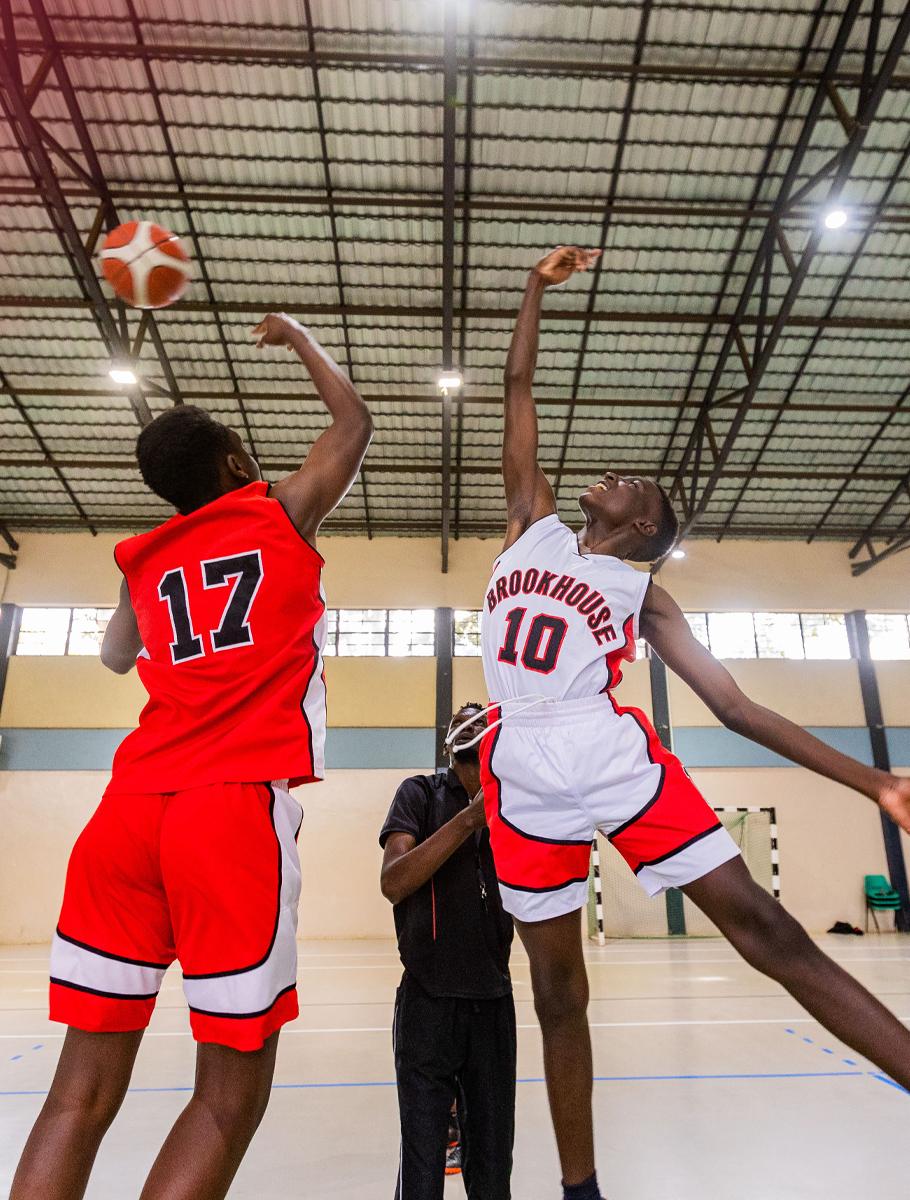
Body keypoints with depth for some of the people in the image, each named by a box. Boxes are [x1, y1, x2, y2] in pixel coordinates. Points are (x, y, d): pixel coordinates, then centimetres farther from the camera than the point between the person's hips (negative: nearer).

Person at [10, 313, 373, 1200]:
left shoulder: (144, 559, 21)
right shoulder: (284, 510, 11)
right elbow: (355, 425, 26)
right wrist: (296, 336, 38)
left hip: (130, 808, 5)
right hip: (239, 804, -5)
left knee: (85, 1090, 11)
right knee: (230, 1092, 4)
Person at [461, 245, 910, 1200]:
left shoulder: (642, 594, 11)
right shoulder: (535, 524, 17)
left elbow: (735, 704, 7)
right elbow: (518, 391, 20)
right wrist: (538, 288, 23)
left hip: (616, 756, -1)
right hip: (522, 775, 2)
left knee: (768, 931, -4)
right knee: (557, 988, 11)